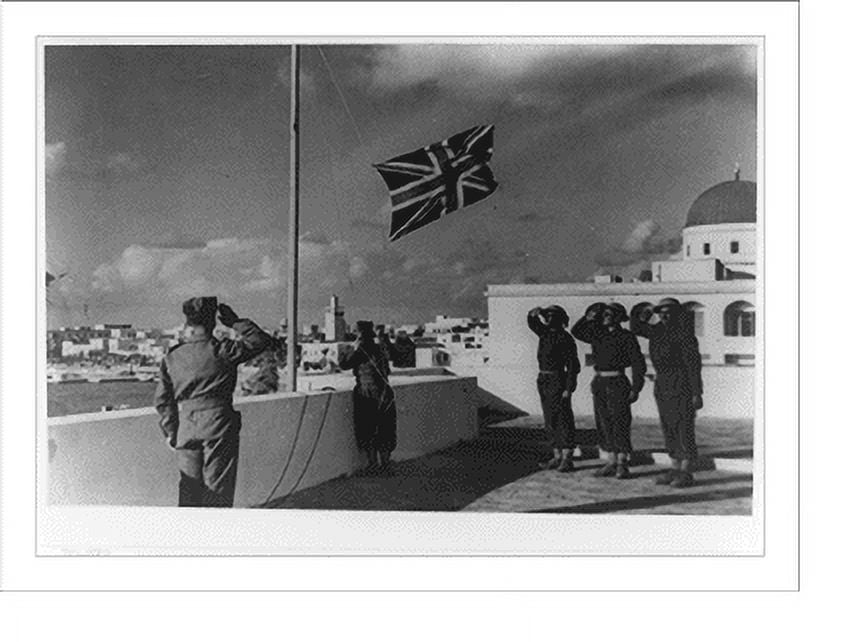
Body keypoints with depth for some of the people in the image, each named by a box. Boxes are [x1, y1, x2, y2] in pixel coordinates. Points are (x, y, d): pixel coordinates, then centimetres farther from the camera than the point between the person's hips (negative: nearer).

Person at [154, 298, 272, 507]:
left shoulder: (171, 357, 4)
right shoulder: (222, 351, -10)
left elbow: (162, 400, 7)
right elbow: (261, 340, -3)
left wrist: (171, 431, 14)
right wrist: (235, 322, 5)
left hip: (186, 430, 4)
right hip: (219, 427, -4)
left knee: (189, 487, 14)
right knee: (218, 488, 4)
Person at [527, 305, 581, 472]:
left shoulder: (565, 339, -11)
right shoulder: (545, 333, 10)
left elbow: (573, 366, -13)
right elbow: (532, 322, 23)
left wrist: (568, 389, -17)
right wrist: (534, 313, -1)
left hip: (558, 381, -8)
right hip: (544, 381, 8)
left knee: (563, 420, -5)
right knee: (550, 421, 10)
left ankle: (567, 460, -2)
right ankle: (557, 457, 17)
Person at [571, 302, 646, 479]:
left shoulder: (626, 337, -6)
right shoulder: (598, 334, 11)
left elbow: (638, 363, -7)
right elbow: (577, 331, 18)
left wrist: (635, 389, -11)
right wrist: (590, 317, 5)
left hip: (617, 383, -6)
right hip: (599, 383, 6)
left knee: (620, 423, -5)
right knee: (604, 424, 7)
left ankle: (622, 464, 1)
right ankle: (612, 462, 14)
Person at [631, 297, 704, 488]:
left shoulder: (684, 335, -13)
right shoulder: (657, 331, 10)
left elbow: (694, 365, -15)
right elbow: (635, 328, 20)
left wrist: (697, 394, -18)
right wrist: (644, 315, 1)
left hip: (682, 386, -8)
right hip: (662, 386, 8)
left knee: (683, 429, -5)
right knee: (668, 429, 11)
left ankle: (686, 473, 0)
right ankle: (675, 469, 18)